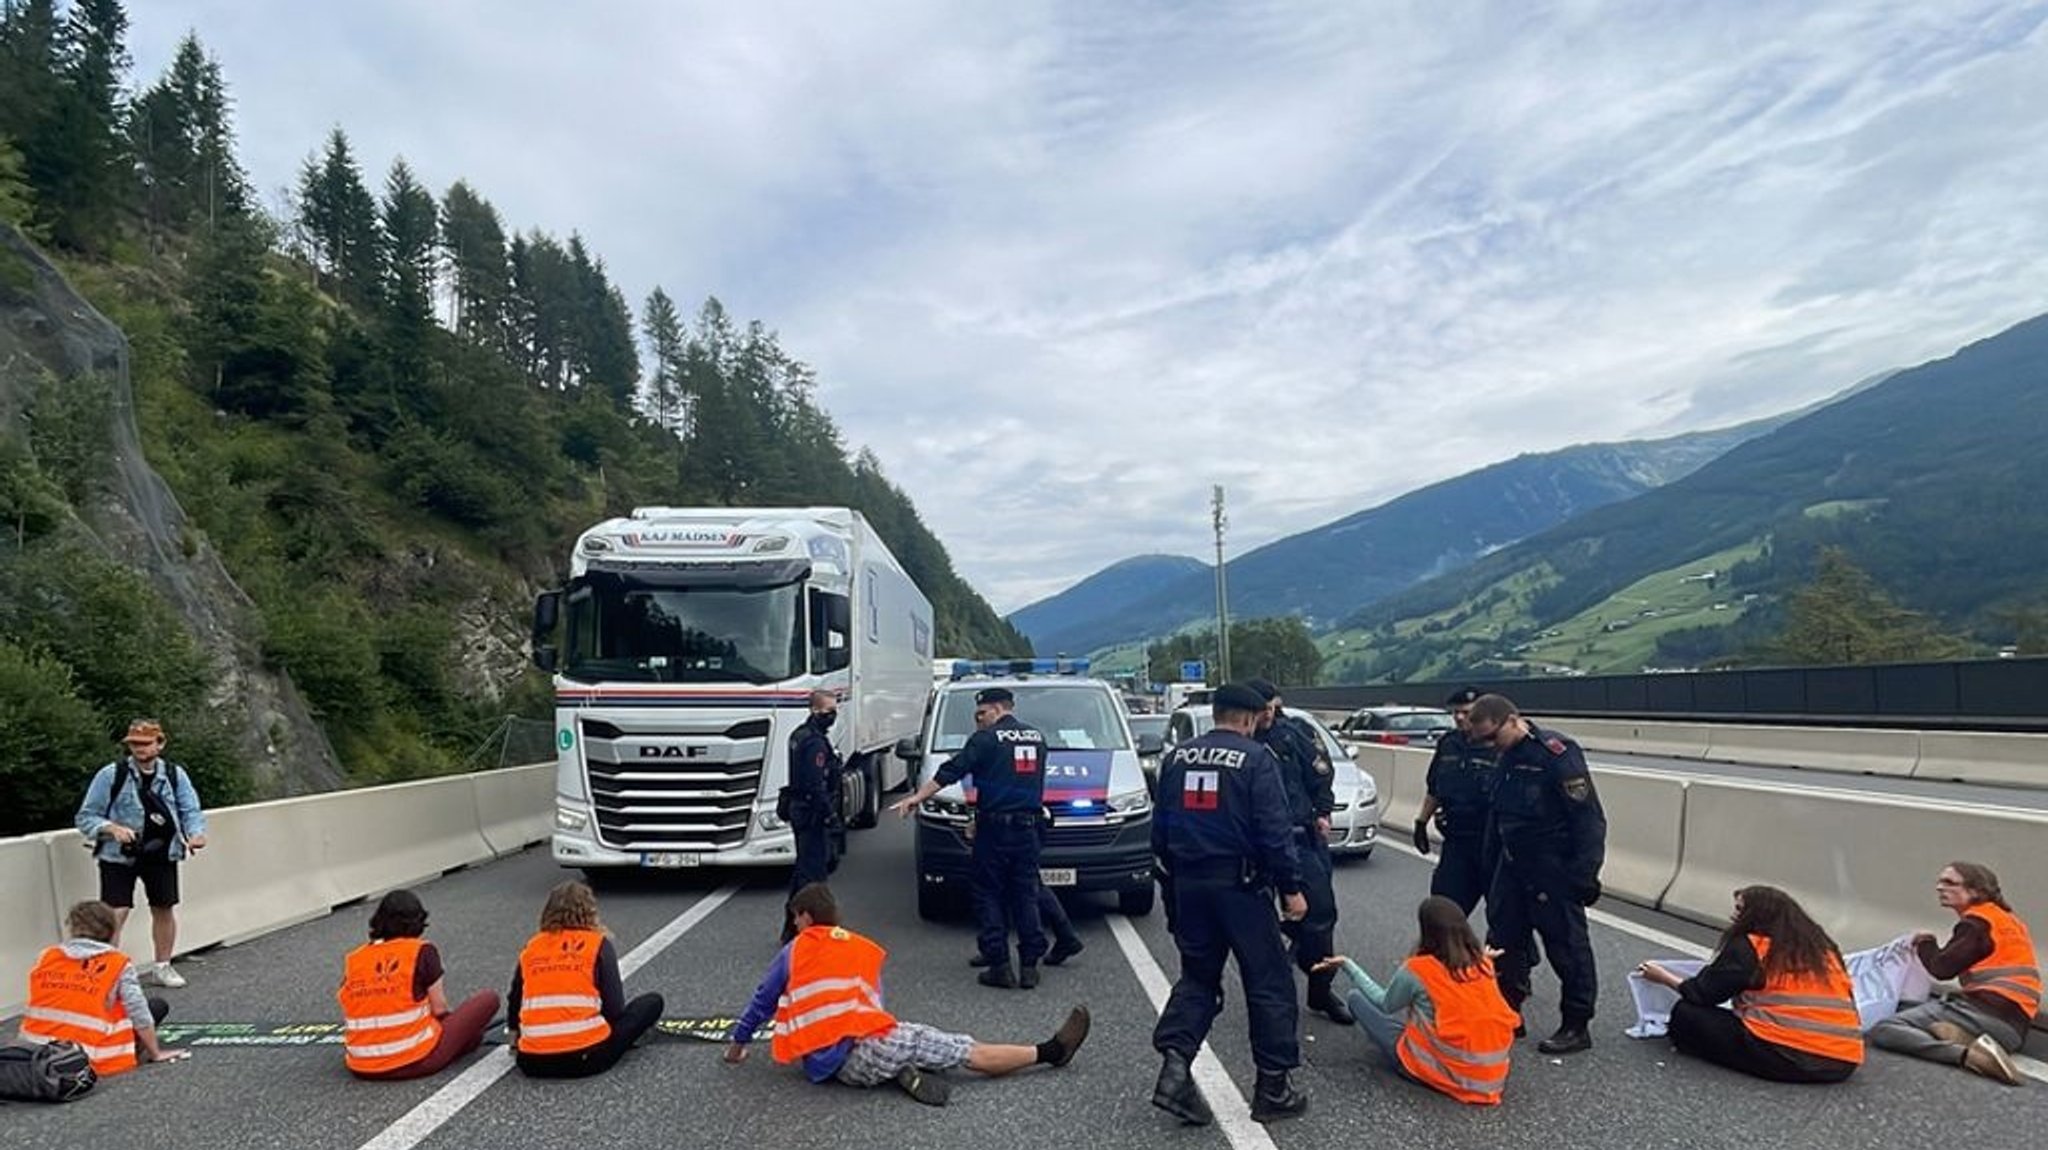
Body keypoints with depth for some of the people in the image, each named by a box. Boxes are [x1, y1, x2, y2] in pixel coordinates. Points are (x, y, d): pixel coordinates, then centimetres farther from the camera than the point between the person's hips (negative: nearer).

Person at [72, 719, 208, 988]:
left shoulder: (175, 775, 1)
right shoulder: (111, 774, -7)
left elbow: (191, 811, -2)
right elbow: (86, 817, -4)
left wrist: (195, 833, -23)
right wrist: (112, 828, -23)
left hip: (161, 854, 3)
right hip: (119, 854, -3)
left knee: (164, 909, 12)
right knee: (115, 913, -11)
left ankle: (161, 967, 28)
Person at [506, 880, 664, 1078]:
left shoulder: (531, 948, 12)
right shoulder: (599, 944, 2)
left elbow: (514, 1004, 23)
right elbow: (615, 1009, -2)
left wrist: (515, 1034, 44)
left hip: (533, 1062, 4)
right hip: (586, 1057, -4)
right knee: (653, 1002, 12)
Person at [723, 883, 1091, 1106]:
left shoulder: (793, 952, 12)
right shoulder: (861, 949, 13)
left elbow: (762, 1002, 16)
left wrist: (737, 1041, 30)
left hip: (826, 1065, 2)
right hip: (864, 1052, -2)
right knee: (970, 1051, 3)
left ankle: (902, 1070, -5)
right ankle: (1050, 1051, 6)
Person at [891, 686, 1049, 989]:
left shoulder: (987, 739, -6)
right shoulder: (1036, 738, 13)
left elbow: (951, 771, -12)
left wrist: (917, 797, -9)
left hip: (994, 827, -5)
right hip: (1028, 827, 5)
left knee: (989, 896, 4)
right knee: (1026, 896, 9)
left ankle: (1000, 966, 1)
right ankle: (1029, 966, 8)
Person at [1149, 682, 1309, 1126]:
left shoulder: (1177, 757, 7)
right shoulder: (1256, 758, -9)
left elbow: (1160, 828, 13)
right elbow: (1274, 831, -14)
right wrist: (1291, 887, -8)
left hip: (1189, 884, 5)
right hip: (1240, 885, -5)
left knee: (1197, 976, 16)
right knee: (1269, 982, 7)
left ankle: (1175, 1064, 0)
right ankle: (1273, 1087, 13)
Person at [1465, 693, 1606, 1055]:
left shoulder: (1556, 753, -20)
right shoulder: (1506, 757, 6)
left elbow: (1588, 819, -20)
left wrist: (1585, 874, -19)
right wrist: (1492, 858, 15)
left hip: (1554, 873, -8)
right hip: (1513, 867, 8)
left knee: (1567, 945, 3)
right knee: (1503, 938, 12)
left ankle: (1577, 1027, 16)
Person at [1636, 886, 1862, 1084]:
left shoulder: (1748, 947, -2)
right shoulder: (1822, 948, 15)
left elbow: (1705, 993, 6)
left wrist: (1664, 977, 23)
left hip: (1785, 1059, -7)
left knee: (1685, 1014, 4)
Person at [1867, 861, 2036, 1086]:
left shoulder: (1977, 921, -4)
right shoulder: (2007, 918, 24)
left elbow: (1942, 968, -8)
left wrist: (1924, 943, 11)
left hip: (1987, 1010, -9)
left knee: (1882, 1030, -17)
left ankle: (1968, 1054, -30)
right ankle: (1966, 1038, -6)